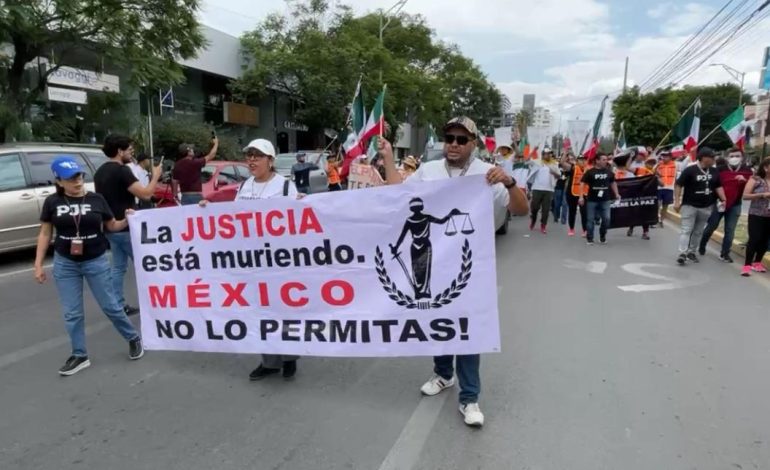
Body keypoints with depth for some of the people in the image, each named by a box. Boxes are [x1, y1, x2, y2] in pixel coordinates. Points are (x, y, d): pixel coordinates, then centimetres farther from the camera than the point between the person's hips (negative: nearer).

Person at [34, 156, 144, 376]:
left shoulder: (96, 199, -5)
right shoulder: (52, 202, -3)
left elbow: (111, 226, 5)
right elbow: (45, 233, 4)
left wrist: (127, 221, -16)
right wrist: (38, 264, 3)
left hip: (96, 261, -2)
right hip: (64, 264, 2)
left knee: (110, 306, 5)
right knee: (71, 313, 8)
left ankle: (134, 338, 25)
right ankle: (79, 355, 23)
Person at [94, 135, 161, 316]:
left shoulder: (100, 172, 12)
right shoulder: (121, 170, -18)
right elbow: (145, 194, -24)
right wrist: (155, 176, -9)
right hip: (127, 228, -9)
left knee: (118, 267, 12)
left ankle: (119, 306, 17)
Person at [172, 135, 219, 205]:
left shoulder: (177, 165, 5)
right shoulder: (195, 163, -11)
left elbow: (174, 182, 11)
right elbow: (211, 156, -2)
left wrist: (175, 195, 22)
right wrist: (216, 143, 13)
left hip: (184, 197, 6)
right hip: (196, 196, -6)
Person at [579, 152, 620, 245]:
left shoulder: (609, 172, 7)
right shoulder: (590, 172, -5)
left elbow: (613, 183, 20)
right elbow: (583, 184, -6)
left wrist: (616, 194, 12)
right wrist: (581, 196, -13)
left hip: (605, 200, 3)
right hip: (592, 200, -3)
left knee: (606, 219, -4)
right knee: (590, 219, 4)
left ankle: (602, 235, 19)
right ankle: (589, 238, 15)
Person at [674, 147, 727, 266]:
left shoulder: (714, 172, 5)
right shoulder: (690, 170, -12)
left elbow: (718, 186, 14)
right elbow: (679, 185, -11)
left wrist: (723, 199, 1)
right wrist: (677, 201, -15)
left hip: (706, 207, 6)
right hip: (689, 205, -6)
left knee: (699, 231, 11)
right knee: (686, 230, -10)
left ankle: (691, 252, 22)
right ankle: (682, 253, -14)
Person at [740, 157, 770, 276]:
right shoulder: (755, 179, -5)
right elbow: (745, 195, -11)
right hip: (756, 215, -4)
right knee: (754, 239, -7)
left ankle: (757, 262, 24)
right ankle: (747, 265, -2)